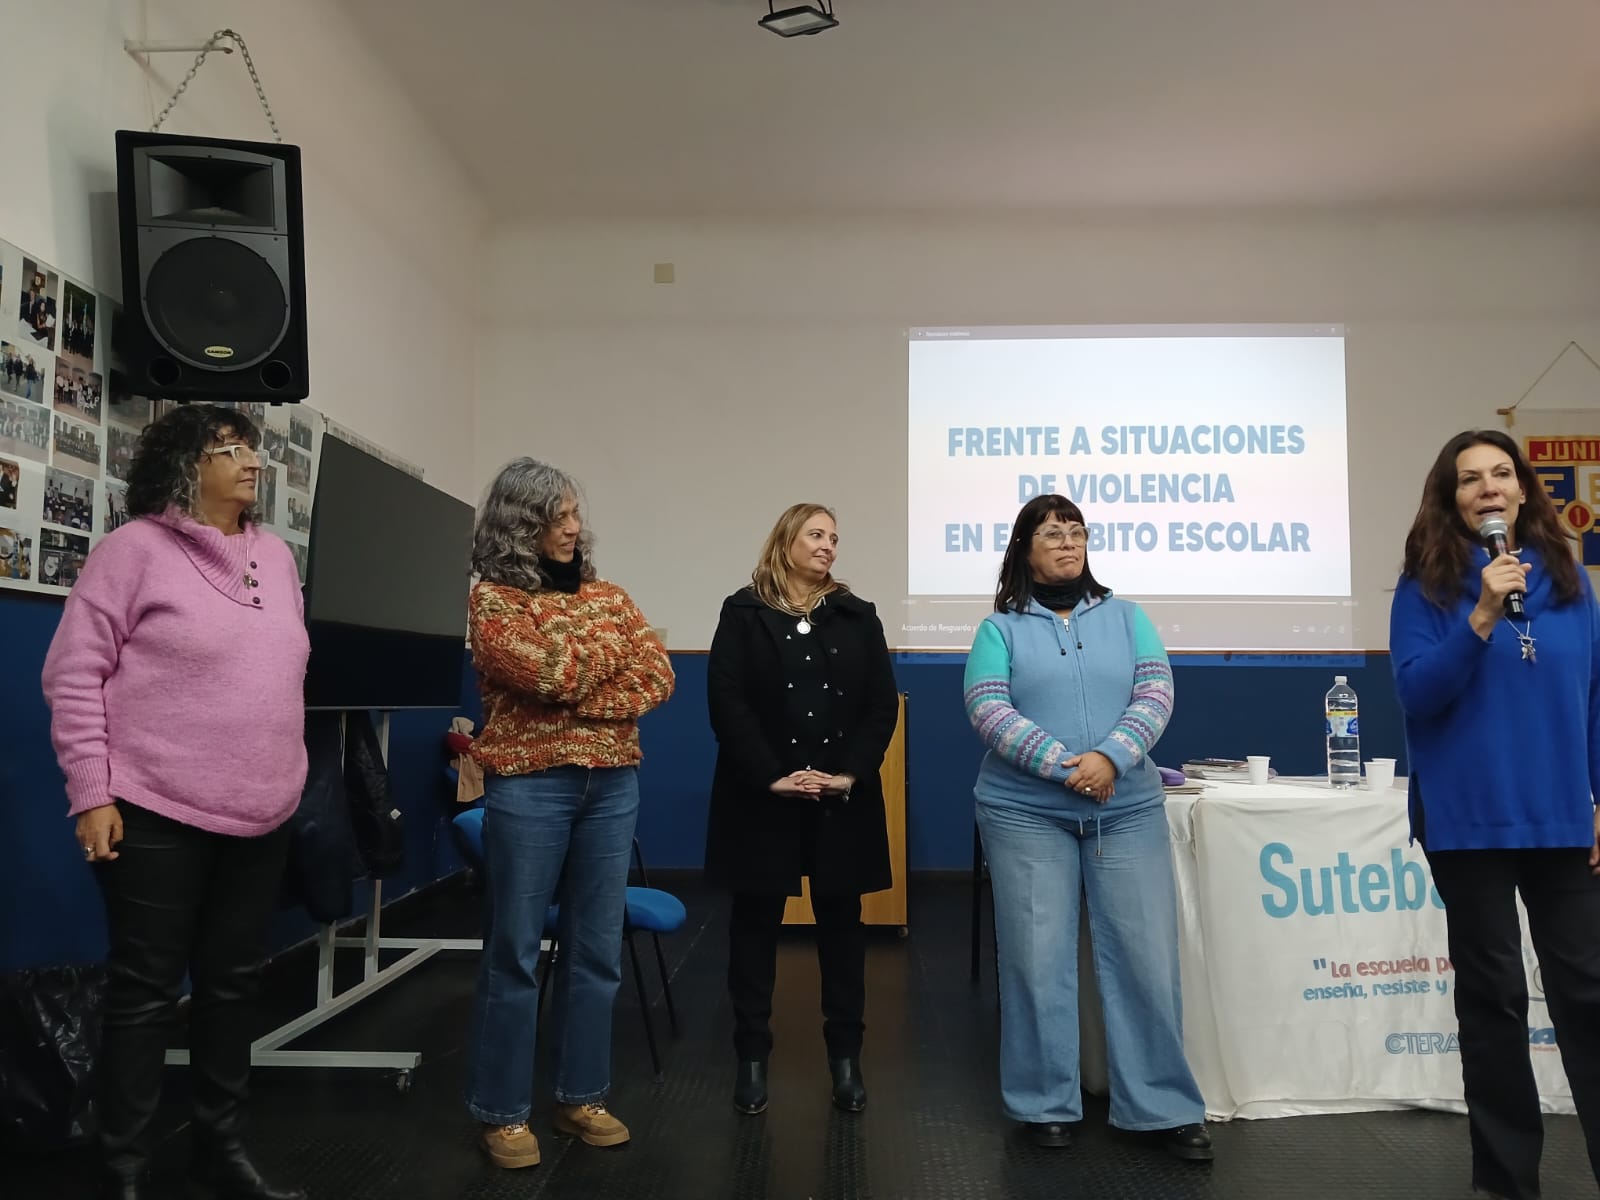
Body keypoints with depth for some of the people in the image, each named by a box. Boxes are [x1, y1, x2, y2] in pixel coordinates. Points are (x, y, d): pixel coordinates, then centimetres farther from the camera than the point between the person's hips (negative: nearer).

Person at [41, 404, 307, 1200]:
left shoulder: (276, 555, 11)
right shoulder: (136, 547, -7)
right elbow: (75, 673, -8)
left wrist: (291, 777, 15)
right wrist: (91, 793, -13)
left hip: (261, 818, 6)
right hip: (156, 816, -6)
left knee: (231, 986, 15)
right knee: (146, 993, 5)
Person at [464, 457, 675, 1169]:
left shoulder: (608, 594, 12)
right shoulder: (493, 598, -3)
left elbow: (658, 678, 3)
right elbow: (550, 673, -17)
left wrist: (582, 700, -11)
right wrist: (611, 641, -2)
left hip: (612, 783, 5)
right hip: (529, 785, -5)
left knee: (597, 950, 10)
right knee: (514, 952, 3)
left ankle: (582, 1096, 24)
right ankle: (502, 1111, 15)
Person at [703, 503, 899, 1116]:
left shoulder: (857, 615, 8)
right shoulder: (744, 612, 1)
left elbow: (883, 704, 3)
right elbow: (726, 701, -8)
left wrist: (850, 773, -10)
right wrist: (771, 776, -15)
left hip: (843, 798, 2)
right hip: (762, 795, -2)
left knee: (841, 920, 8)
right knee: (756, 920, 5)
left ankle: (845, 1054, 21)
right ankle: (752, 1057, 18)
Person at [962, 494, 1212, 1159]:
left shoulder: (1126, 618, 11)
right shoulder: (999, 629, 4)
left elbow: (1156, 694, -1)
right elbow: (988, 710, -9)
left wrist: (1110, 759, -17)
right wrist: (1061, 765, -20)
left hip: (1128, 810, 2)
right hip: (1026, 813, -2)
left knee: (1146, 955, 3)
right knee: (1037, 960, 3)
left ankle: (1165, 1105, 16)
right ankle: (1045, 1104, 17)